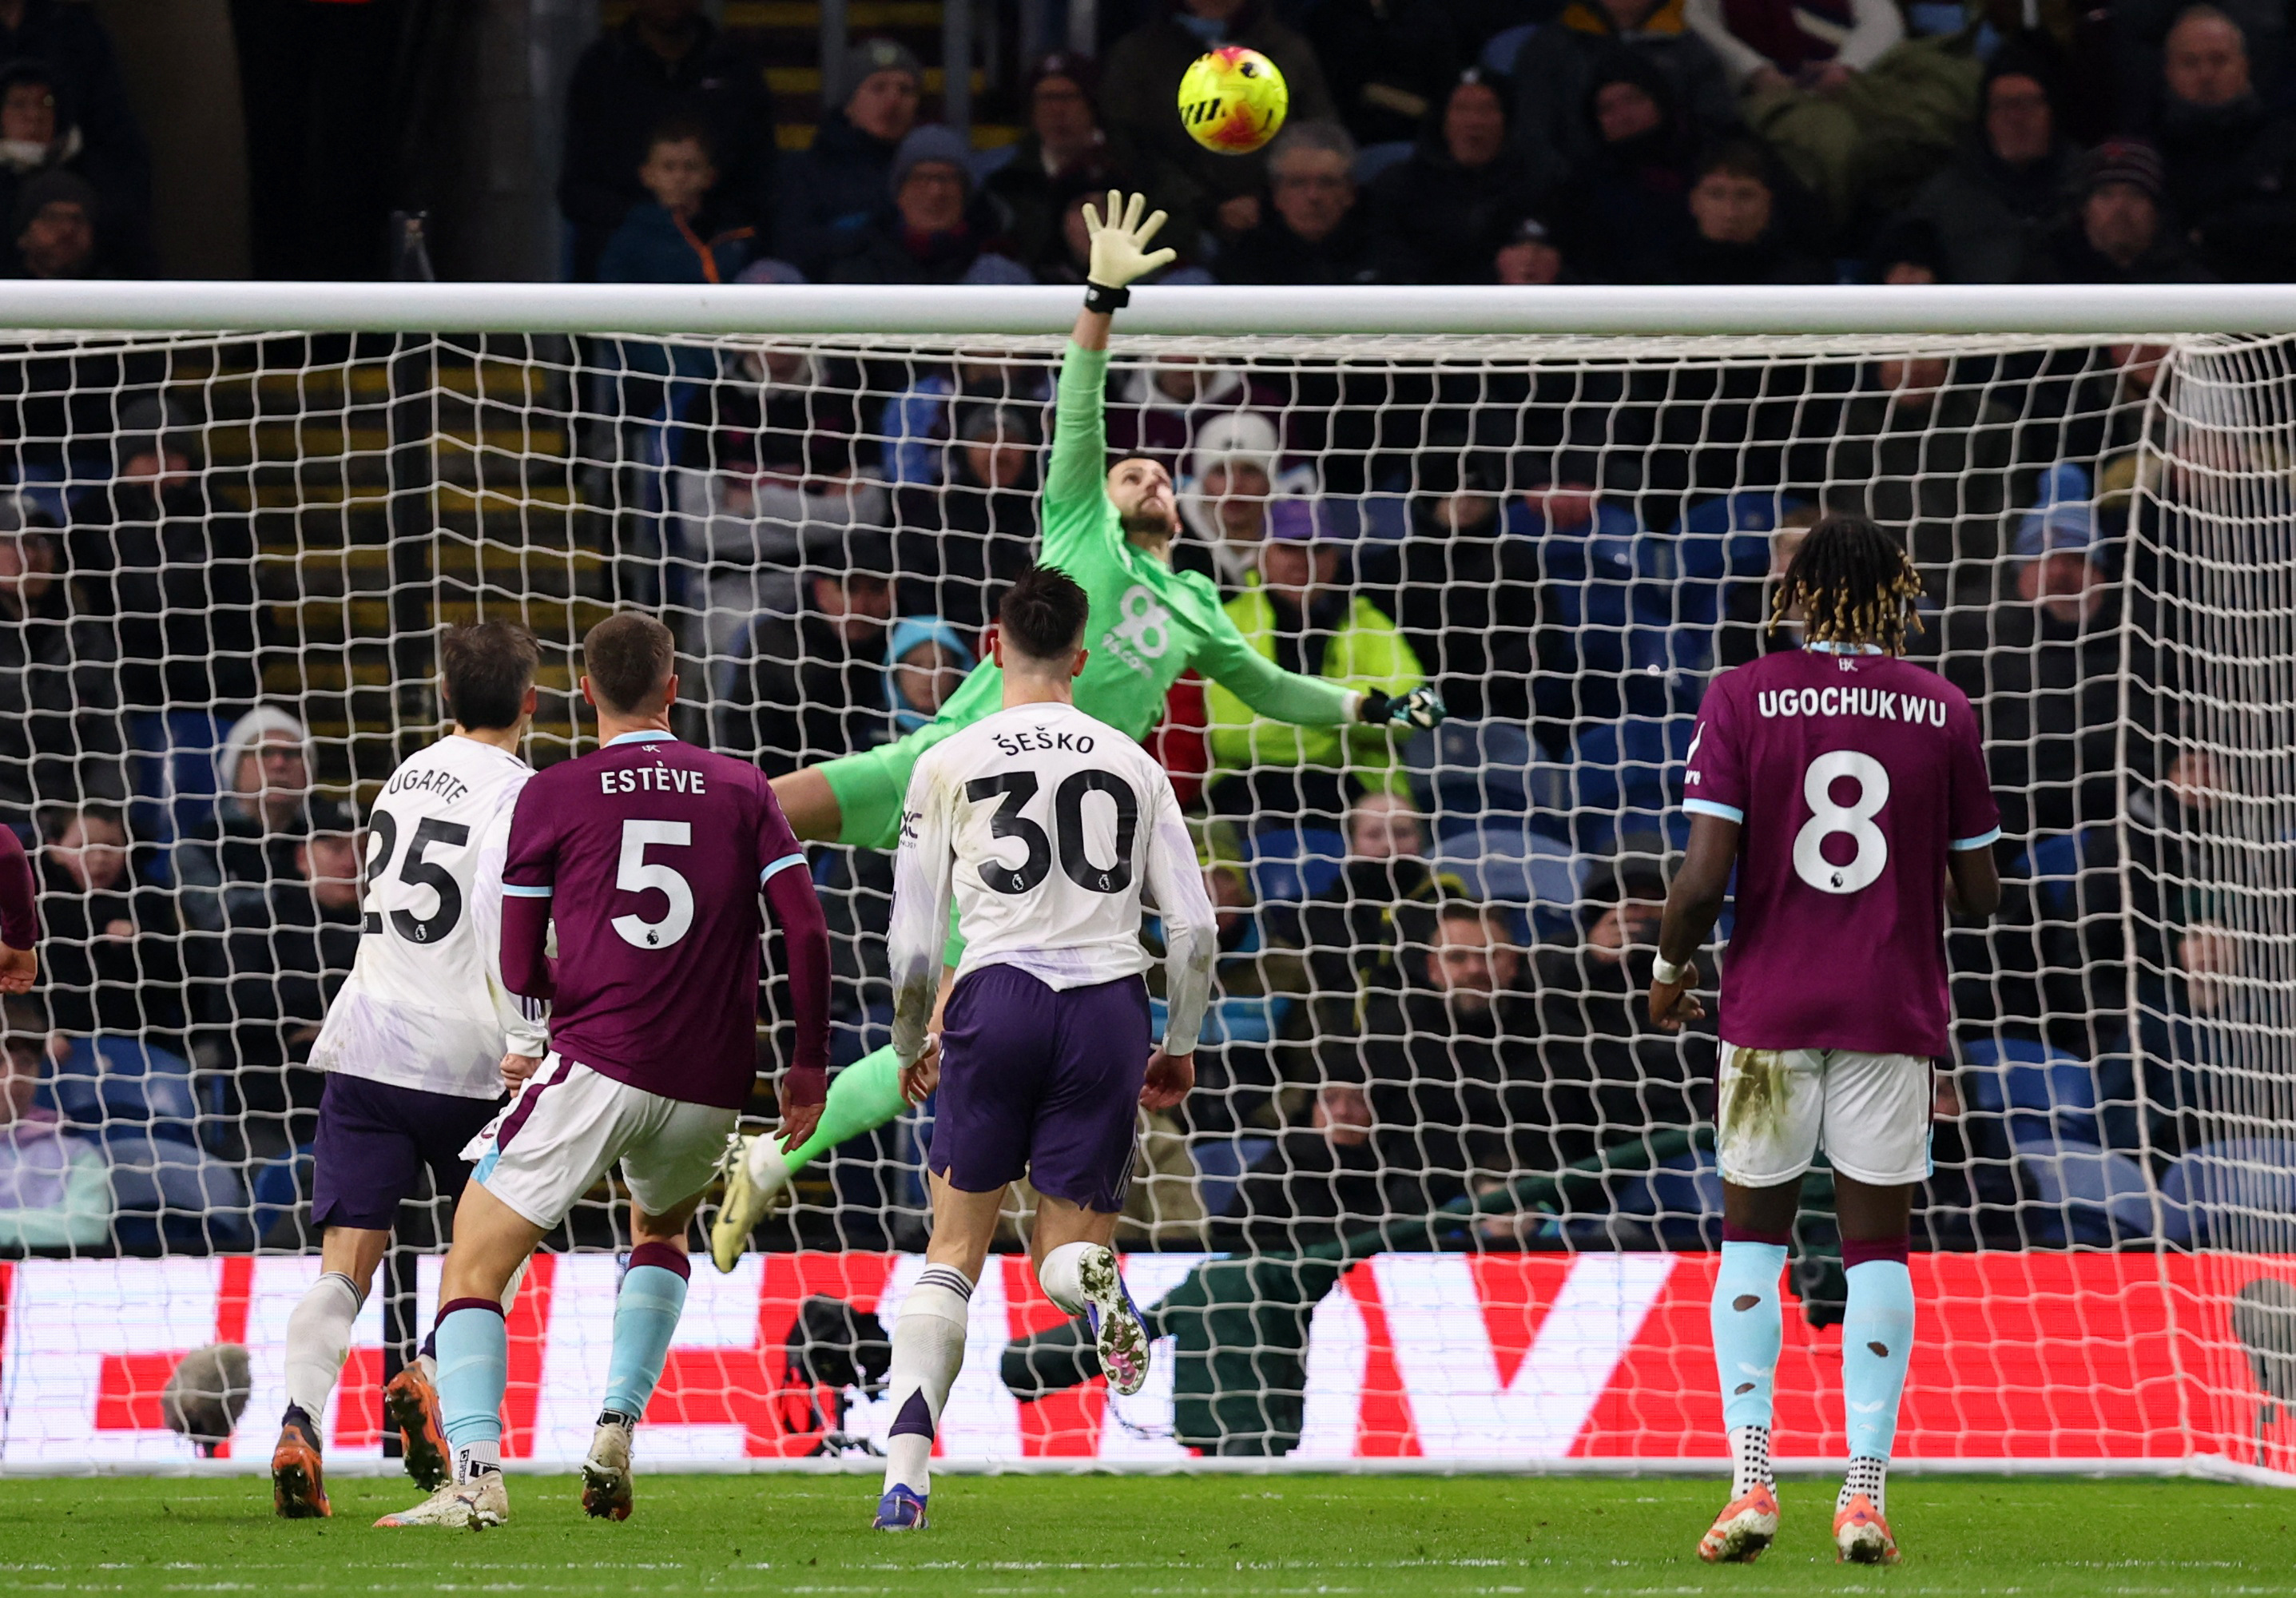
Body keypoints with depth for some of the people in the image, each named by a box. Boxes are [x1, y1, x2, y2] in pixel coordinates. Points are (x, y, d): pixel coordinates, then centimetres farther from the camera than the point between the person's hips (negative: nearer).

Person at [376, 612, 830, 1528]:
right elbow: (806, 930, 2)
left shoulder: (551, 797, 3)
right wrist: (810, 1061, 12)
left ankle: (477, 1471, -20)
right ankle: (617, 1428, 15)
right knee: (661, 1230, 34)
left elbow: (520, 972, 4)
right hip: (711, 1089, 4)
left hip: (597, 1065, -4)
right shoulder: (743, 790, 9)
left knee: (474, 1266, 2)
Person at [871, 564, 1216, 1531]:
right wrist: (1179, 1048, 21)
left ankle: (906, 1473, -3)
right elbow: (1194, 927, 7)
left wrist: (910, 1047, 22)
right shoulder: (1132, 764, 10)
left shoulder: (950, 764, 5)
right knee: (1063, 1247, 10)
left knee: (953, 1251, 9)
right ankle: (1094, 1285, -30)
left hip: (998, 995, -1)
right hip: (1109, 1003, 1)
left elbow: (913, 943, 5)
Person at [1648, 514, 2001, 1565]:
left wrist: (1670, 969, 7)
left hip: (1770, 1006, -1)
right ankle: (1866, 1492, -2)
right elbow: (1979, 892, 3)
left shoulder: (1741, 699, -5)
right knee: (1878, 1243, 6)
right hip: (1893, 1008, 1)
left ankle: (1750, 1477, -2)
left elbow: (1704, 875, -11)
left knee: (1752, 1235, 11)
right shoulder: (1941, 710, 0)